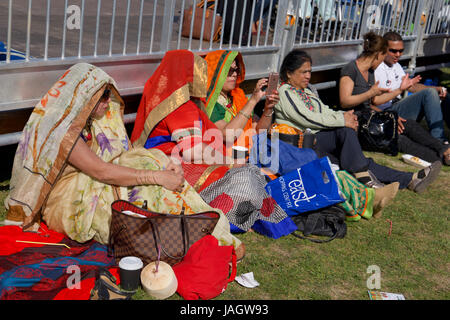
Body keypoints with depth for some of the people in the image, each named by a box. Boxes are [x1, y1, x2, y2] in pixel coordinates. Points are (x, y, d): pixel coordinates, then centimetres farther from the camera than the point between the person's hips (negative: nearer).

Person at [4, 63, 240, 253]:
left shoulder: (94, 119, 5)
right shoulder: (63, 130, -22)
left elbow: (127, 154, 1)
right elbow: (101, 171, -28)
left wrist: (165, 166, -17)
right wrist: (158, 177, -29)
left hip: (94, 187, 8)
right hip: (66, 201, -8)